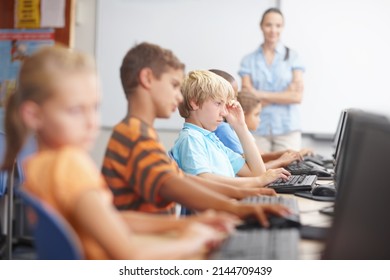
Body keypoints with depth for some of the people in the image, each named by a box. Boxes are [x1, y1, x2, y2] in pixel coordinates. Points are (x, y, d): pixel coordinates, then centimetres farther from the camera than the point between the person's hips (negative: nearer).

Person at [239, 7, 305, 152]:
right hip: (258, 129, 0)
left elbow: (297, 96, -4)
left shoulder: (292, 57, 4)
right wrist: (284, 96, -8)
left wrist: (261, 94, -7)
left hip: (287, 129, 0)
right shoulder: (248, 60, 5)